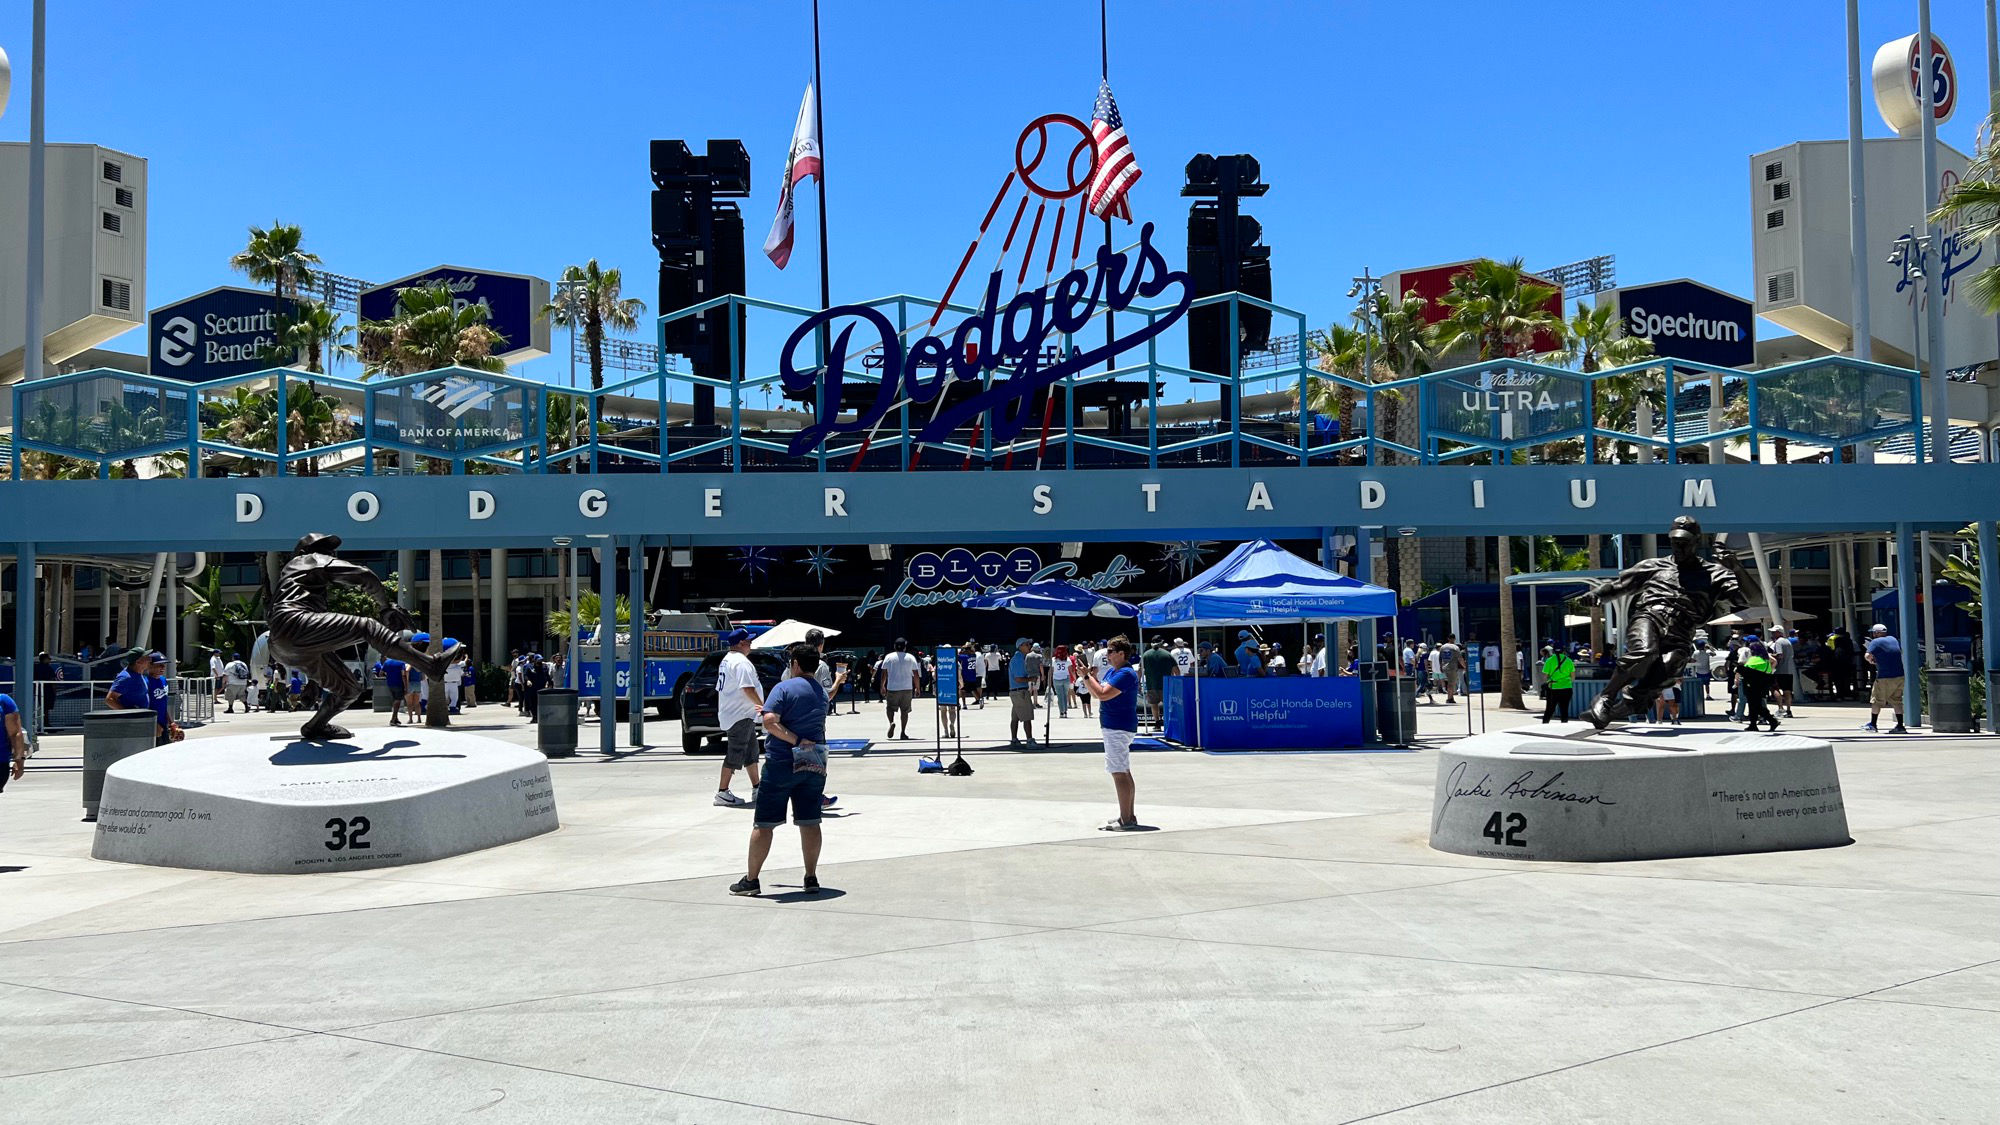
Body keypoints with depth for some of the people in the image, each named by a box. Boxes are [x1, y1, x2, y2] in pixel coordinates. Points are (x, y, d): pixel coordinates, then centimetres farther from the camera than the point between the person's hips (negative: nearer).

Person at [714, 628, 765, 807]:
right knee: (735, 754, -8)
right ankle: (722, 793, -5)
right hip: (740, 716, -11)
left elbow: (720, 688, 22)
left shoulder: (727, 659, 16)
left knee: (751, 751, 17)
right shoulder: (741, 662, -18)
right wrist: (762, 705, -15)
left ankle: (756, 788, 25)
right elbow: (748, 688, -27)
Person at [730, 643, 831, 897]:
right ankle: (811, 878, 11)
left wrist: (797, 741, -17)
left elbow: (770, 722, -22)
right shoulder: (822, 693, 11)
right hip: (814, 765, 5)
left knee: (763, 824, 3)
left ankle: (751, 880, 7)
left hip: (781, 762, -5)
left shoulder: (784, 688, -9)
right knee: (809, 823, 9)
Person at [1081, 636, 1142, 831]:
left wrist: (1088, 676, -15)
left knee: (1119, 773, -11)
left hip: (1118, 729, -11)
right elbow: (1096, 694, 20)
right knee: (1124, 772, 15)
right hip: (1116, 727, 11)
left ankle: (1125, 820, -10)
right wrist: (1090, 677, 5)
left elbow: (1103, 694, -27)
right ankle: (1129, 817, 22)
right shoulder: (1112, 672, 15)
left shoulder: (1125, 674, -18)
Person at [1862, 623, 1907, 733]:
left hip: (1885, 677, -6)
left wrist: (1871, 660, 0)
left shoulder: (1875, 642, -8)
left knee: (1877, 700, 6)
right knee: (1896, 700, 12)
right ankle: (1900, 726, 7)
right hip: (1900, 675, 6)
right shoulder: (1893, 639, 13)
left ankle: (1872, 724, 12)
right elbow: (1902, 651, 28)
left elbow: (1868, 655, -20)